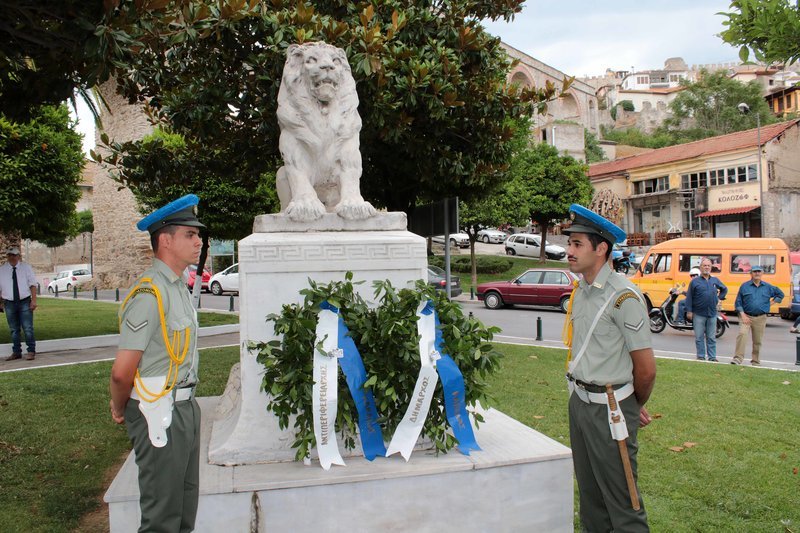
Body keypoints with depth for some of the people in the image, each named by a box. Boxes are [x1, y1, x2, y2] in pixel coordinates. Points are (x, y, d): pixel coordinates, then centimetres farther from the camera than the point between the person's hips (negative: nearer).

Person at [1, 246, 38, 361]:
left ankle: (31, 351, 1)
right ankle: (16, 352, 16)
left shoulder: (26, 267, 4)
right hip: (9, 303, 2)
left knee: (28, 328, -5)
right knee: (14, 330, 8)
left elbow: (33, 284, 0)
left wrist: (33, 300, -8)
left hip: (25, 302, -2)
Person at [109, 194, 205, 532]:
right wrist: (120, 410, -4)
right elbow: (122, 371, -20)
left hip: (184, 405, 9)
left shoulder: (178, 286, 10)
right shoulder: (150, 293, -20)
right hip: (159, 412, -9)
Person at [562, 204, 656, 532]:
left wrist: (635, 407, 2)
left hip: (609, 409, -8)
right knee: (589, 493, 20)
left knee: (621, 502, 4)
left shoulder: (623, 296, -18)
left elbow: (646, 369, -14)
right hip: (579, 400, 8)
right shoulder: (580, 291, 7)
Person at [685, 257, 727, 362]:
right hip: (699, 314, -3)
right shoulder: (695, 281, -1)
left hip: (712, 314, 3)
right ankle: (701, 356, 9)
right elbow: (689, 297, -2)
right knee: (699, 337, 2)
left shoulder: (715, 281, 9)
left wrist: (719, 298, 14)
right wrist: (689, 311, -7)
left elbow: (724, 289, 28)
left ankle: (712, 357, 13)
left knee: (711, 337, 8)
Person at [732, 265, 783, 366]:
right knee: (742, 334, -22)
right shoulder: (744, 286, 2)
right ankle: (738, 358, -22)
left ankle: (755, 361, 21)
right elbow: (738, 302, 1)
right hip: (746, 316, -2)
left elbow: (780, 294, 25)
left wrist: (771, 303, 12)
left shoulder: (768, 287, 8)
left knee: (757, 340, 7)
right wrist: (743, 315, -9)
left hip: (761, 318, 2)